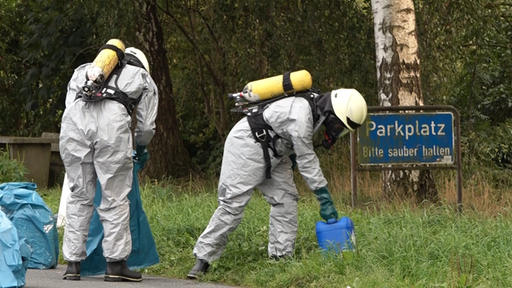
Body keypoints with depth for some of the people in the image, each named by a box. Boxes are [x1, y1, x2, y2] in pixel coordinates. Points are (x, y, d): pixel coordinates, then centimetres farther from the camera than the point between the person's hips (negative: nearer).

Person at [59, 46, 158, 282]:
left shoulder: (84, 70, 38)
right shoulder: (143, 79, 31)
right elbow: (146, 127, 27)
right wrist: (141, 149, 49)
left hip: (74, 117, 3)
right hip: (112, 120, -3)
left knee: (79, 196, 12)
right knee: (114, 197, 6)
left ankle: (73, 264, 11)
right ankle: (115, 263, 6)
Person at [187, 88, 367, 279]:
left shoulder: (316, 105, -1)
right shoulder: (301, 116, -31)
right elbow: (306, 161, -26)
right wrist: (325, 198, -22)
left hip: (272, 153, 10)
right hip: (245, 147, -10)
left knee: (285, 200, 0)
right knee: (233, 204, -14)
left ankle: (281, 256, 1)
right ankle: (203, 259, -11)